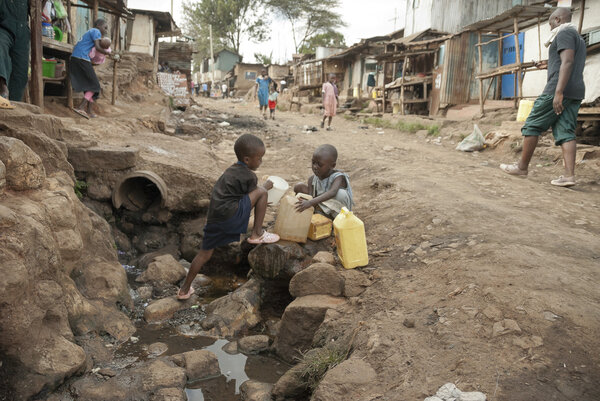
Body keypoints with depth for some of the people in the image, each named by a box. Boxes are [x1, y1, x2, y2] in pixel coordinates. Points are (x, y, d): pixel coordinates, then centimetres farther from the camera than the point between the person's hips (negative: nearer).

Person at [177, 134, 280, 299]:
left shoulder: (231, 171, 22)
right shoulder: (249, 176, -5)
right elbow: (252, 196, 6)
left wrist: (258, 204, 35)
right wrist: (266, 186, 21)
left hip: (214, 217, 9)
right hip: (230, 216, -9)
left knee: (205, 253, 18)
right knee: (261, 192, -1)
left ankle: (184, 289, 23)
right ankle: (257, 234, 4)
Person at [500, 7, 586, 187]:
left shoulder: (564, 33, -4)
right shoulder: (579, 39, 27)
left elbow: (567, 62, -18)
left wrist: (558, 92, -26)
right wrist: (547, 65, 45)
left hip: (559, 89, -9)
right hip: (576, 93, 9)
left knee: (532, 125, 0)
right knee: (565, 132, -1)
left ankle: (522, 167, 5)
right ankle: (569, 175, -13)